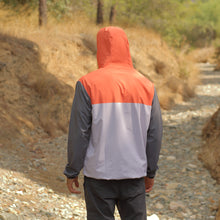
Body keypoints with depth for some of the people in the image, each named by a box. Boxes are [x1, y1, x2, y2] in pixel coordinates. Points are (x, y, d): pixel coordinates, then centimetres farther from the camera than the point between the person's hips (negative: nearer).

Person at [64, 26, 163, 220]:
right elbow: (154, 134, 4)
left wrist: (72, 172, 1)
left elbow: (79, 133, -9)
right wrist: (150, 172, 15)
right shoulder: (146, 86, 1)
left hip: (99, 174, -3)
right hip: (135, 173, 3)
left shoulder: (88, 84, -9)